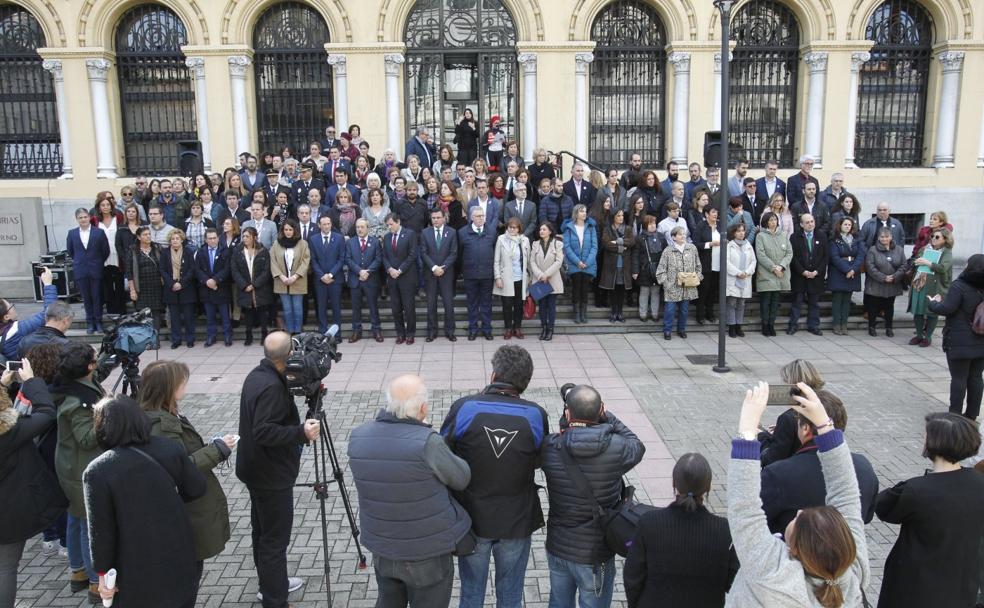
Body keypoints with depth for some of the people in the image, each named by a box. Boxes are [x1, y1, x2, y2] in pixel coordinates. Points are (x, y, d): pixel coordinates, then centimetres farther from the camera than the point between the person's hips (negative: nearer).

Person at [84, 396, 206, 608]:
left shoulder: (97, 471, -17)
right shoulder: (170, 447, -7)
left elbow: (101, 529, -14)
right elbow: (197, 488, 2)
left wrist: (103, 571, -2)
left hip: (138, 570, -3)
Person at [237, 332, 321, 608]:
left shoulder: (257, 375, 5)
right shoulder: (271, 387, -26)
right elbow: (264, 432, -30)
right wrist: (301, 432, -33)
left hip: (258, 469, 10)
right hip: (270, 475, -10)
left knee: (264, 530, 21)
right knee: (275, 537, -2)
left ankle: (272, 584, 36)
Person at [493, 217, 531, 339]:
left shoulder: (525, 240, 3)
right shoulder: (501, 239, -3)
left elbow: (528, 260, 7)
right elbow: (496, 260, -1)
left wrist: (529, 277, 3)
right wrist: (498, 277, -6)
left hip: (521, 279, 2)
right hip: (506, 279, -2)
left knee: (519, 304, 8)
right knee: (507, 305, 3)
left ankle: (518, 328, 19)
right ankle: (508, 328, 15)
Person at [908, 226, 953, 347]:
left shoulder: (947, 253, -2)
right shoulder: (924, 249, 12)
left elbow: (943, 268, -17)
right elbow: (913, 263, 19)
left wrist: (927, 262, -15)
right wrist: (915, 263, 0)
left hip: (935, 287, -4)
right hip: (919, 284, 4)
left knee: (932, 312, 3)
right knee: (918, 310, 8)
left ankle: (928, 336, 15)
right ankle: (919, 335, 21)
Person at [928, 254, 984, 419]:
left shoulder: (959, 286, -17)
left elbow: (947, 309, -18)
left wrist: (933, 303, 1)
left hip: (960, 343, -5)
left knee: (959, 378, 1)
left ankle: (955, 414, 6)